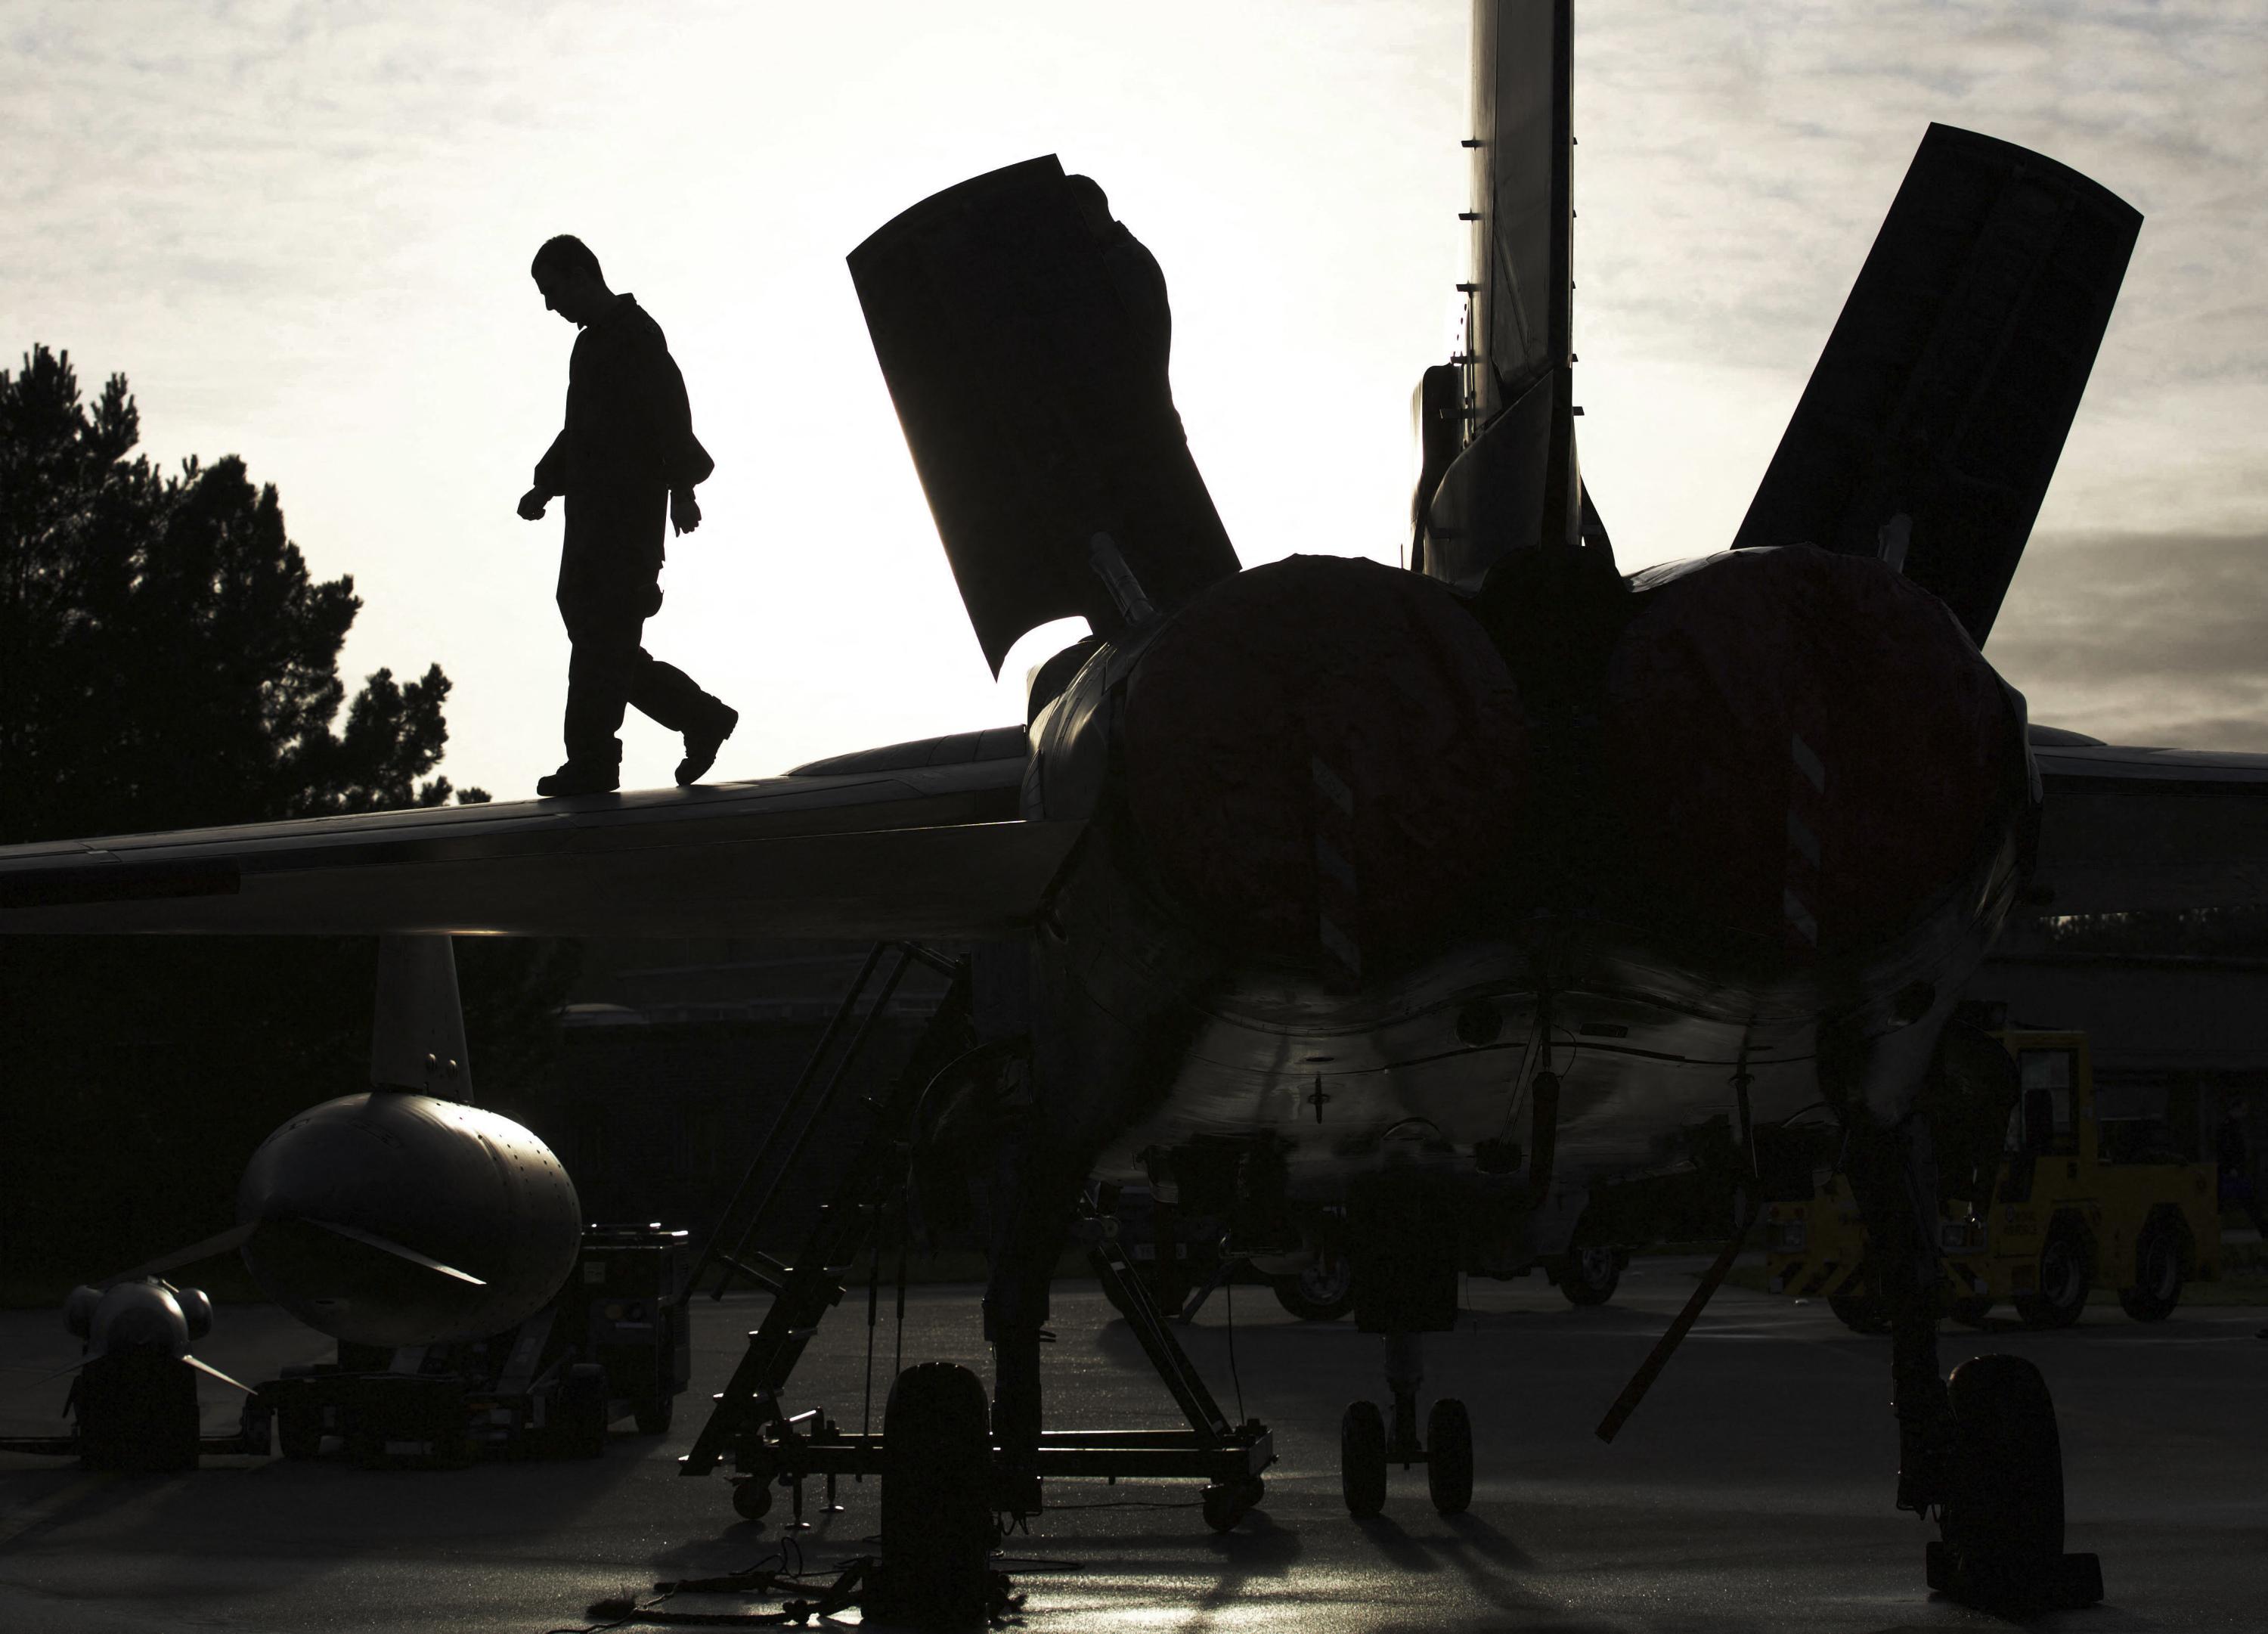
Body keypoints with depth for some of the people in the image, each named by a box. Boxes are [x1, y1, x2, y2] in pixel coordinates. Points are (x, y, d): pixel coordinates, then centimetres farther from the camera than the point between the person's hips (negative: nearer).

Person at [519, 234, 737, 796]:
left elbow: (670, 409, -15)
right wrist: (546, 486, 18)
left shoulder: (635, 334, -6)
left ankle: (592, 761, -14)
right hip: (594, 514, 10)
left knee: (600, 632, -13)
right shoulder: (592, 344, 25)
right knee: (596, 634, 6)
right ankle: (703, 718, 13)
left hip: (626, 512, -10)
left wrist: (682, 487, -23)